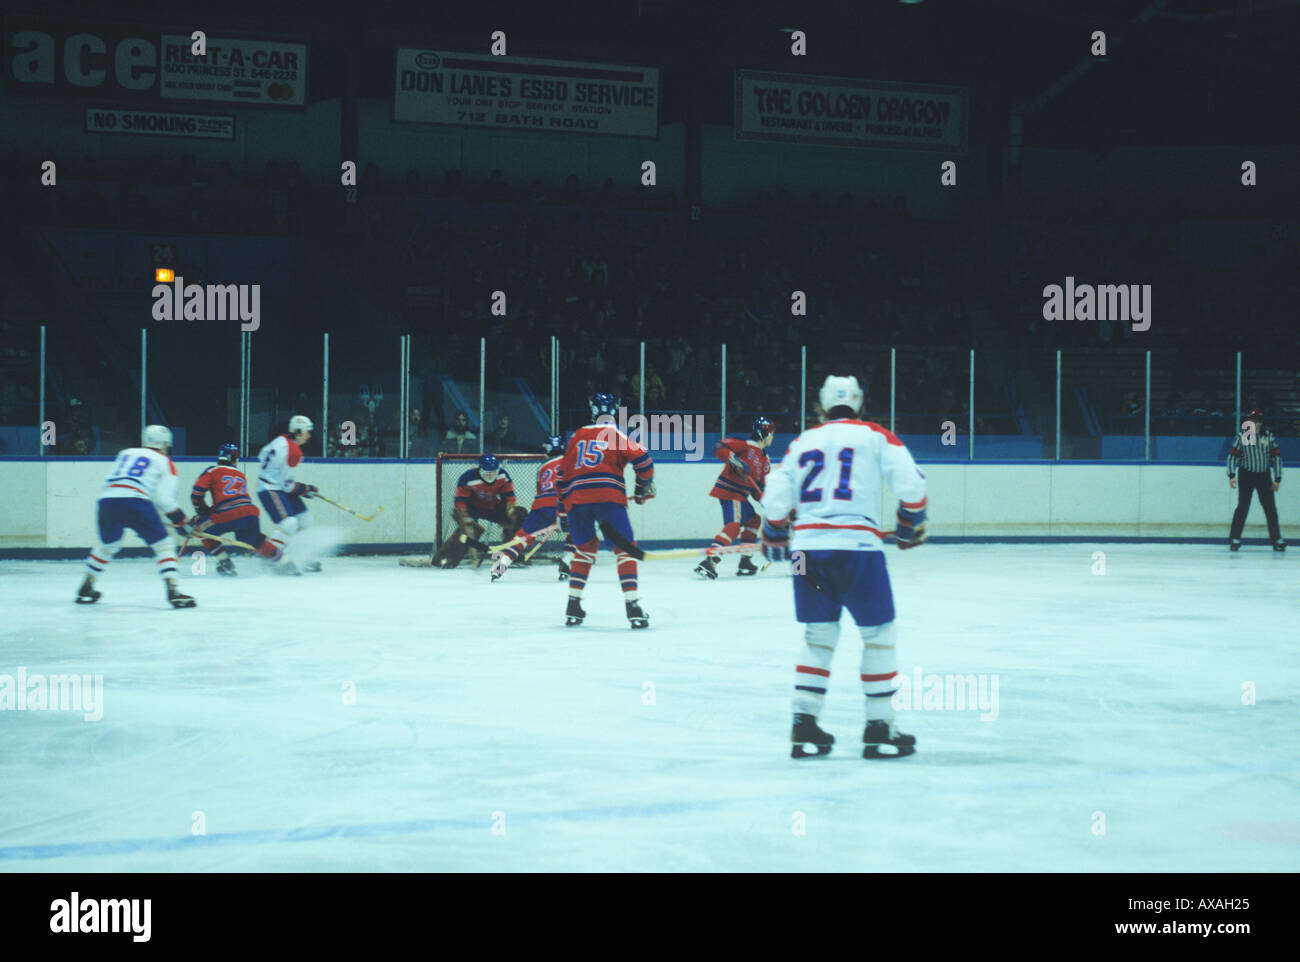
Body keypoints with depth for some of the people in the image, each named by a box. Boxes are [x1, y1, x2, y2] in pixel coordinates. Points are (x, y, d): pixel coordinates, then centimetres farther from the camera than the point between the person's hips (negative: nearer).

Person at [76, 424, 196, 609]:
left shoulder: (125, 453, 29)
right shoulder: (164, 462, 15)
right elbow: (165, 498, 4)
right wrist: (180, 522, 12)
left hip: (106, 501, 5)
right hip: (136, 502, -5)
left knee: (107, 545, 27)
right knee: (163, 545, 4)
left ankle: (85, 589, 34)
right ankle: (173, 591, -9)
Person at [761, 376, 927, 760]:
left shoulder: (802, 443, 15)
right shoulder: (875, 436, 7)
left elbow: (776, 496, 10)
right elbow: (910, 481, -4)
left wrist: (775, 536, 26)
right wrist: (912, 523, 12)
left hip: (807, 548, 4)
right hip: (857, 546, -4)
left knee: (818, 635, 14)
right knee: (879, 634, 8)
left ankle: (804, 726, 9)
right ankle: (879, 729, 7)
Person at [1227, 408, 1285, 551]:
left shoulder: (1268, 436, -3)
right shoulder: (1241, 435, -5)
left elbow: (1277, 456, 1)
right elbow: (1232, 455, -1)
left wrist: (1277, 479, -1)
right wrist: (1231, 475, -10)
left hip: (1264, 476, 1)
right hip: (1246, 475, -1)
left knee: (1270, 508, 1)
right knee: (1243, 507, -6)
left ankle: (1276, 539, 9)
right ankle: (1234, 539, 0)